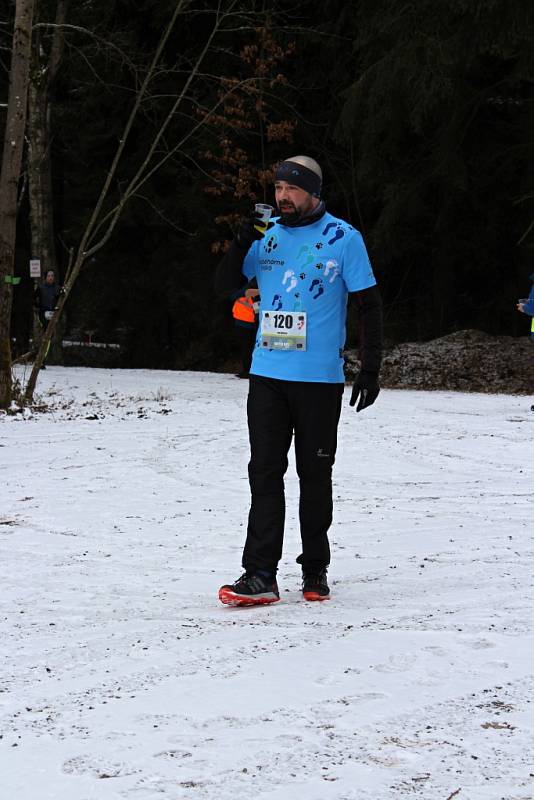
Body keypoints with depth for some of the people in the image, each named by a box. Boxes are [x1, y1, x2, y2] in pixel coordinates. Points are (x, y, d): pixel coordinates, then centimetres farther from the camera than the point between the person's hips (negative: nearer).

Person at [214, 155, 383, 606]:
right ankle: (260, 575, -3)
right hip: (267, 374, 3)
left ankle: (316, 570, 19)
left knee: (316, 476, 7)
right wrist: (241, 246, -8)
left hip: (320, 380, -3)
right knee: (265, 473, -2)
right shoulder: (267, 236, 8)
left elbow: (369, 305, -1)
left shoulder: (343, 238, -3)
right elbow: (224, 287, 10)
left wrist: (370, 369, -7)